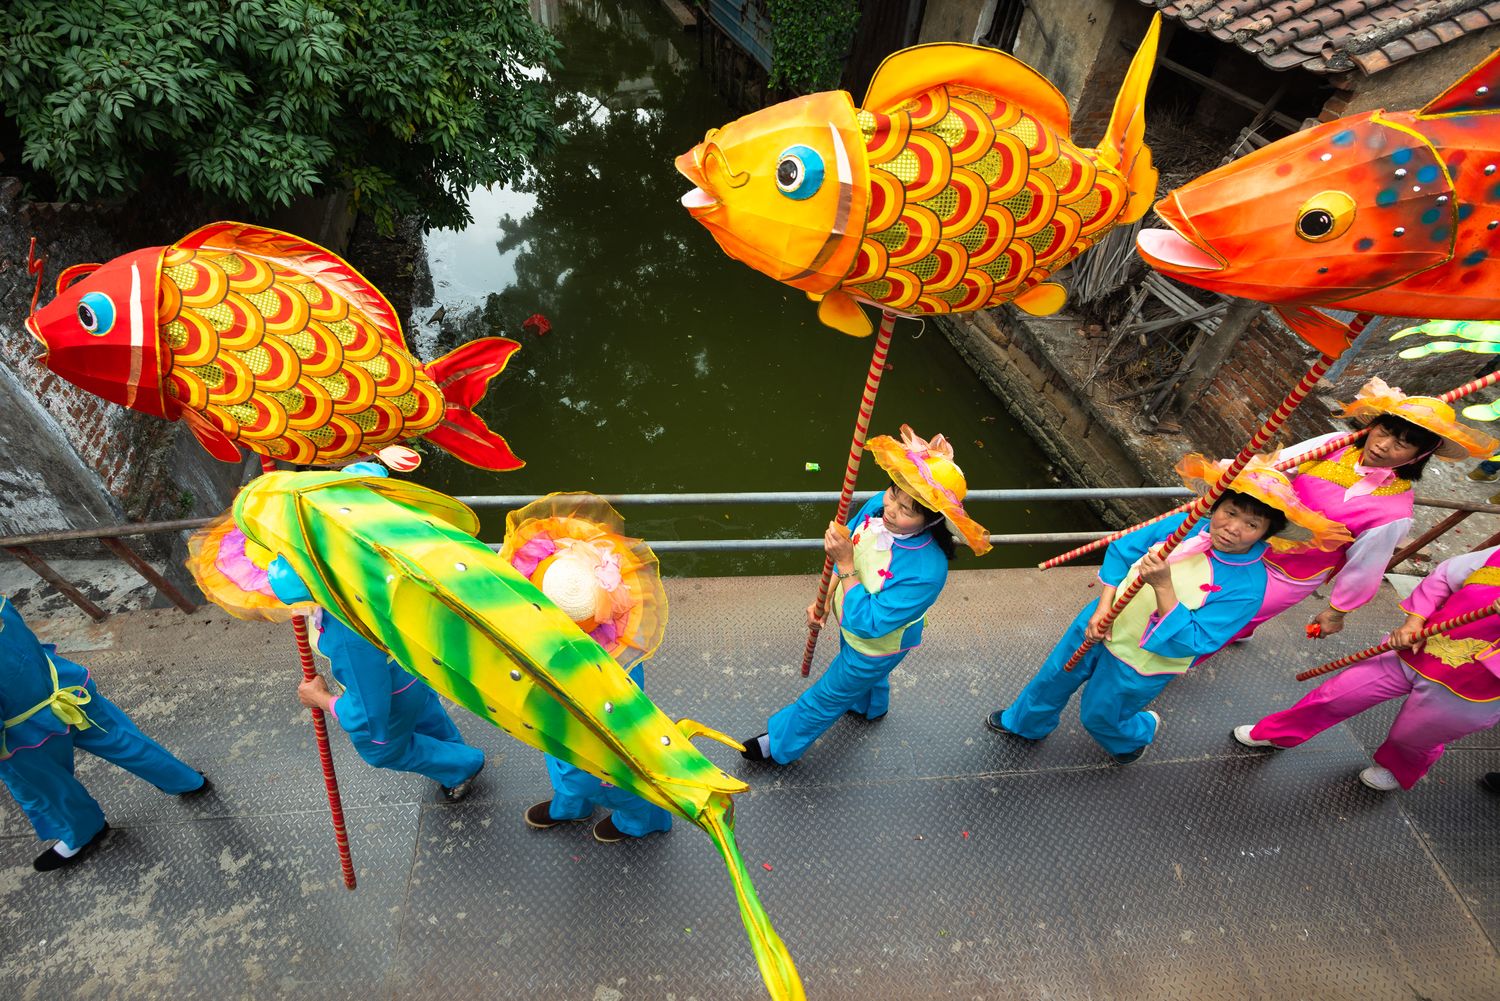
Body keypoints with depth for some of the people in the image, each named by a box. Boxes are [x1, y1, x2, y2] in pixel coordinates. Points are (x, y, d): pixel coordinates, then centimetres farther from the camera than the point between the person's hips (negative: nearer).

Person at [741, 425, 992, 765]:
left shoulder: (926, 570, -45)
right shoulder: (879, 505, -27)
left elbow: (866, 623, -36)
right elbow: (851, 549, -6)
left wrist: (844, 564, -43)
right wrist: (824, 600, -4)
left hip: (877, 645, -6)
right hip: (851, 617, 7)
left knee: (827, 696, 19)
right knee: (865, 674, 39)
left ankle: (780, 744, 47)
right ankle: (870, 707, 74)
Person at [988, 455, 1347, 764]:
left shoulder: (1247, 586, -25)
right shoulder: (1186, 524, -15)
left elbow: (1190, 642, -30)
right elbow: (1123, 549, -5)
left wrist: (1164, 587, -42)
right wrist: (1103, 608, -12)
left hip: (1139, 666, -4)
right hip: (1100, 624, 4)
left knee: (1098, 717, 19)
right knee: (1054, 676, 22)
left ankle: (1141, 730, 55)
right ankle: (1025, 723, 52)